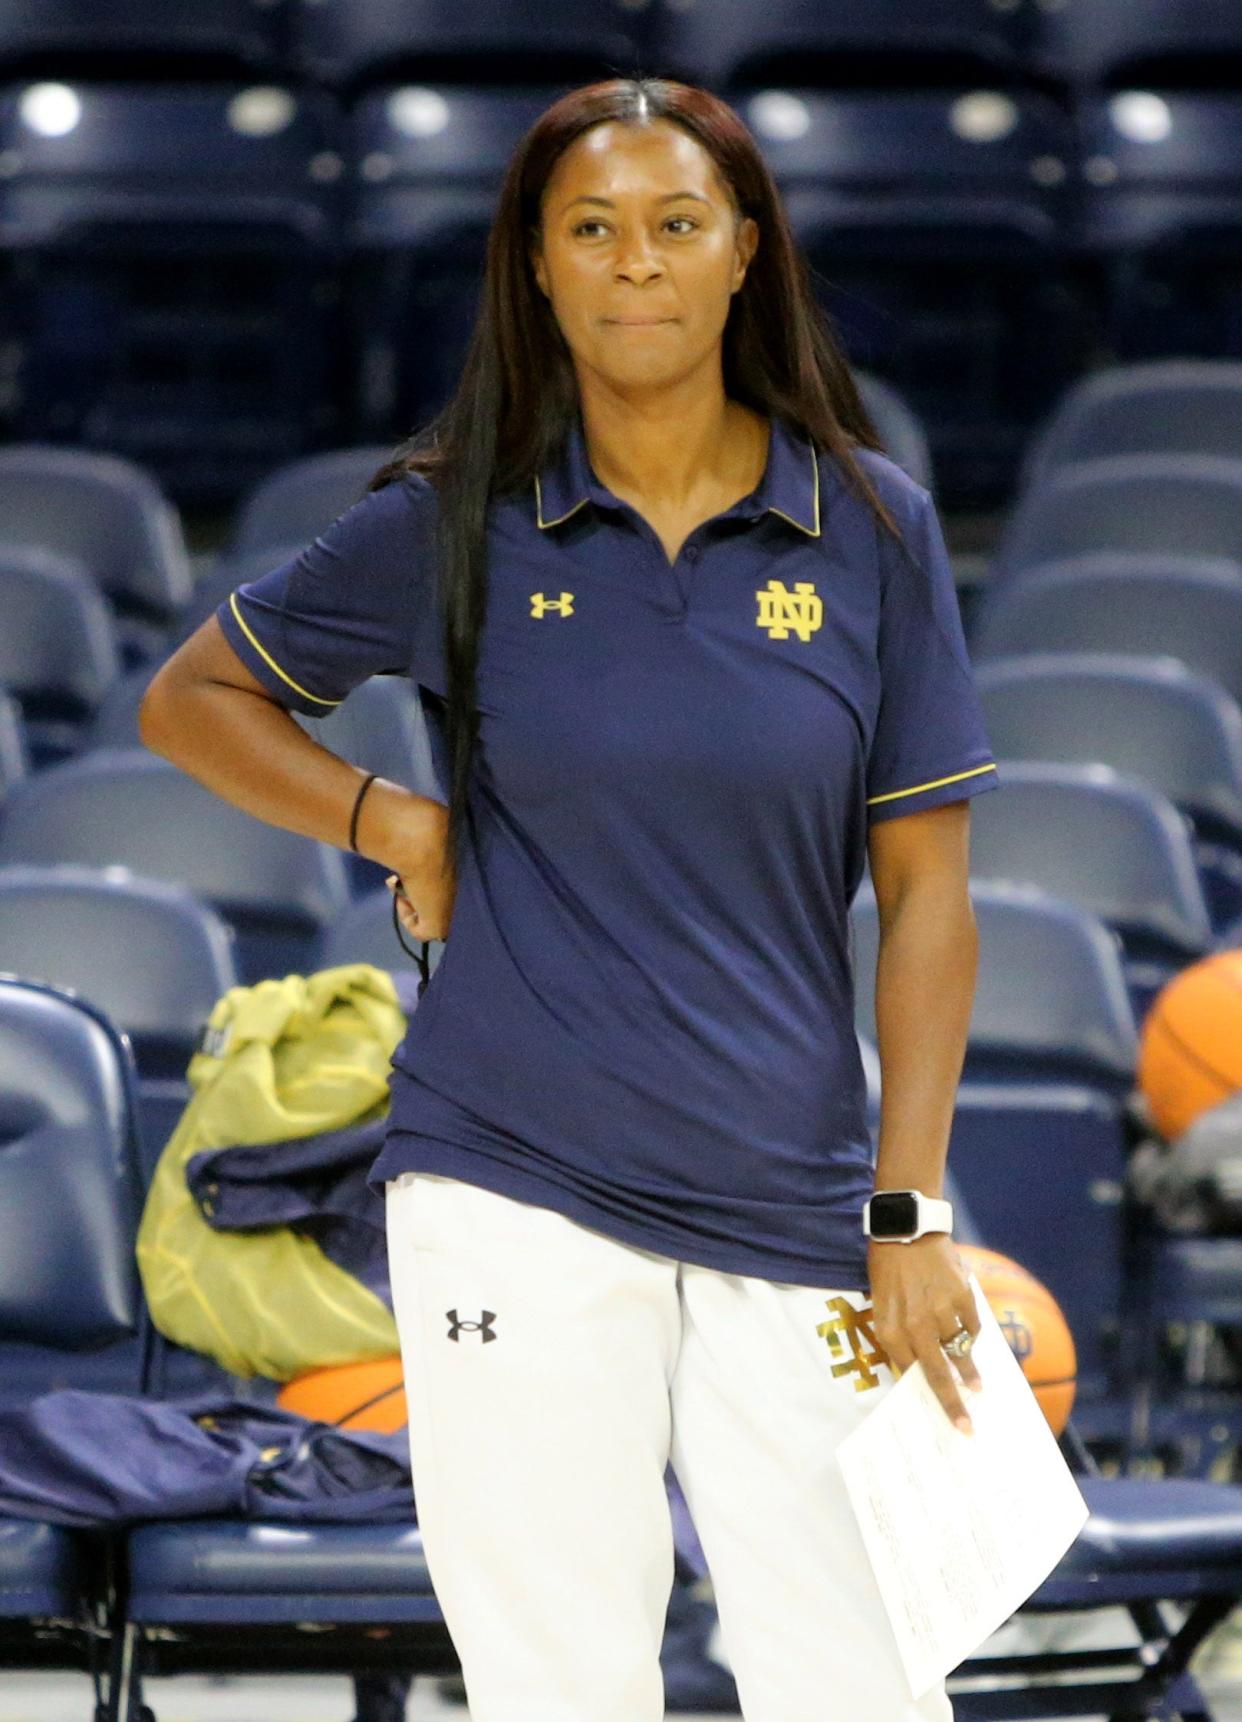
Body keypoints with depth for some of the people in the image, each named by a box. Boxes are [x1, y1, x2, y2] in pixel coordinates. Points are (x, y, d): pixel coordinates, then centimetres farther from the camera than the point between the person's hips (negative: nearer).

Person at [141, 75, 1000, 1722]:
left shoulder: (871, 527, 4)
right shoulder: (454, 525, 3)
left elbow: (924, 889, 4)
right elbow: (193, 697, 16)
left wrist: (912, 1216, -2)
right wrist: (390, 821, -1)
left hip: (790, 1213, 1)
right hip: (514, 1198, 0)